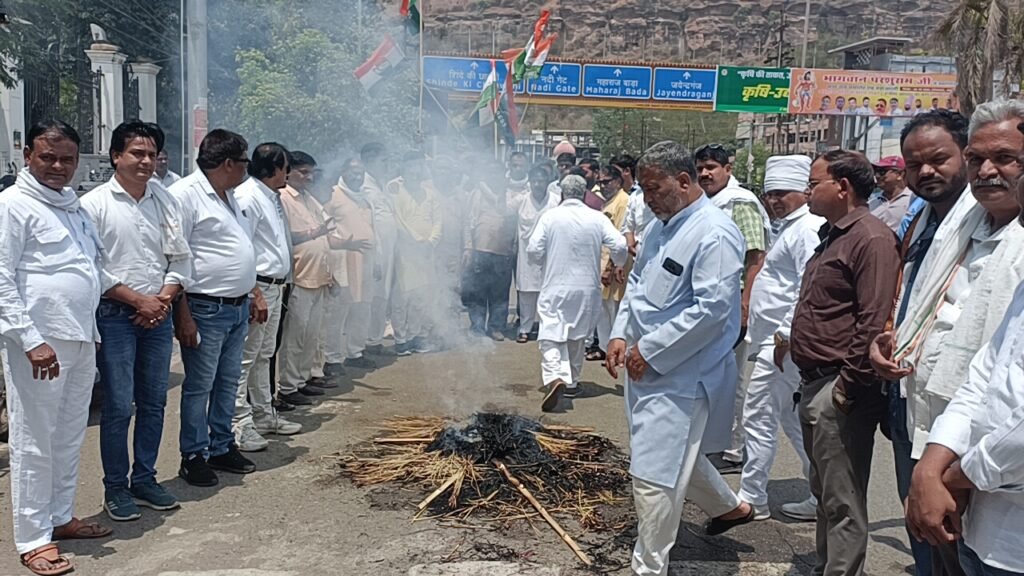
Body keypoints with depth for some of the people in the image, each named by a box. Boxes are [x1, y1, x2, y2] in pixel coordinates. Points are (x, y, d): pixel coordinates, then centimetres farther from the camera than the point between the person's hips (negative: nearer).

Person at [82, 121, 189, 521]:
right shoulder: (95, 204, -6)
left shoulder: (165, 201, 9)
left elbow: (181, 258, 10)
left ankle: (145, 480, 24)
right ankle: (115, 488, 12)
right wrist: (137, 300, -12)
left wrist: (164, 298, -4)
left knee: (154, 402, 11)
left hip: (158, 315, 5)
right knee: (118, 406, -1)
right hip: (115, 315, -5)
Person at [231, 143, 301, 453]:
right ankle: (240, 423, 0)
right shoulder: (248, 196, -13)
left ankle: (264, 415, 27)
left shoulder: (272, 197, 18)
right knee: (245, 357, -5)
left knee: (264, 355, 17)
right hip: (256, 286, -10)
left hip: (275, 285, 10)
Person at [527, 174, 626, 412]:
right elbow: (619, 246, -8)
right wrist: (618, 264, 14)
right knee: (577, 337, 20)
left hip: (555, 287, -3)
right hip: (587, 288, 3)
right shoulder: (597, 218, -3)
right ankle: (572, 382, 30)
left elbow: (533, 250, -8)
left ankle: (556, 378, -27)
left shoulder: (549, 216, -6)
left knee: (551, 336, -3)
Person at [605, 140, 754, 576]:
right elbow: (637, 283, 19)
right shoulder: (662, 227, 10)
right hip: (648, 368, 10)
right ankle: (729, 507, 50)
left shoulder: (715, 234, -18)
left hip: (681, 374, -10)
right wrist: (621, 335, 4)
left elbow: (712, 309, -24)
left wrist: (649, 350, -20)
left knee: (653, 475, -5)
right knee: (677, 455, 26)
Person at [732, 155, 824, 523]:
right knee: (795, 420, 16)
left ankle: (751, 499, 9)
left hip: (783, 343, -11)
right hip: (777, 340, 11)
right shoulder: (791, 227, 18)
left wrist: (785, 335, -22)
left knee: (759, 418, -2)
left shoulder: (807, 229, -15)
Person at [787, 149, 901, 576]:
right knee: (824, 492, 21)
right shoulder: (833, 235, 16)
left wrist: (846, 387, -19)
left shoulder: (872, 239, -15)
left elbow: (874, 322, -21)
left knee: (842, 503, 0)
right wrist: (795, 340, 14)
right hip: (814, 381, 10)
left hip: (839, 388, -10)